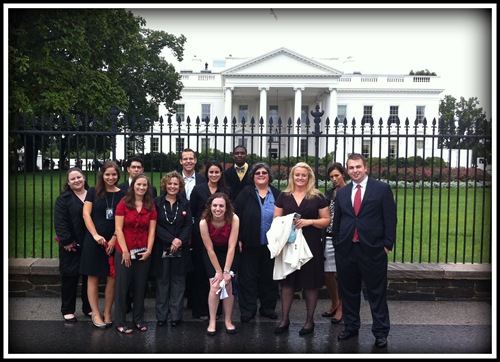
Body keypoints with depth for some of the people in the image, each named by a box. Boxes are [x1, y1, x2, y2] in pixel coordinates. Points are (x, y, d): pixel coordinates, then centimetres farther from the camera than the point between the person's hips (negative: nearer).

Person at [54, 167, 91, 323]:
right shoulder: (63, 199, -2)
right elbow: (60, 222, -10)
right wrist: (66, 241, -17)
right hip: (71, 245, -3)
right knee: (70, 276, 4)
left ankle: (88, 307, 24)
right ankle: (67, 310, 16)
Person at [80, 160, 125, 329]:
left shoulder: (122, 194, 3)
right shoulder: (93, 192, 2)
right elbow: (86, 214, -3)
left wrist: (114, 238, -8)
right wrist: (95, 235, -13)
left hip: (114, 241, 1)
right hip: (94, 240, -1)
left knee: (112, 278, 3)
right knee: (93, 277, 4)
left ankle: (107, 313, 15)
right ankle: (95, 314, 13)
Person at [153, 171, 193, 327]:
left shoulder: (185, 203, 8)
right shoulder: (157, 202, 2)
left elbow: (189, 225, 1)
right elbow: (156, 225, -4)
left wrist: (180, 240, -14)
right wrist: (171, 240, -14)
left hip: (181, 249, 1)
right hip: (162, 248, -1)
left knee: (178, 281, 4)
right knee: (162, 281, 4)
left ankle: (176, 315, 11)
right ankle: (161, 315, 12)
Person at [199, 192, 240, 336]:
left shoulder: (234, 219, -27)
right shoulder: (204, 222, -26)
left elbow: (231, 247, -23)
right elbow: (210, 249, -19)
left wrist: (227, 271, -21)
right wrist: (218, 271, -14)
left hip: (229, 254, 0)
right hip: (212, 255, 0)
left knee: (227, 285, -4)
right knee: (215, 286, -10)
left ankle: (228, 320, 11)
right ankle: (212, 322, 2)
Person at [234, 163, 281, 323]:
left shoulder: (277, 194, 5)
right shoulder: (246, 194, 0)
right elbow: (236, 216, -3)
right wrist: (238, 239, -9)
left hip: (271, 244, 2)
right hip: (250, 244, -2)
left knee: (269, 277, 11)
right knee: (248, 277, 4)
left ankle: (268, 308, 25)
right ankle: (247, 310, 14)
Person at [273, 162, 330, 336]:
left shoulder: (317, 197, 2)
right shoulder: (284, 196, 8)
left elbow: (326, 220, 1)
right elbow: (276, 219, 9)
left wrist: (310, 221, -14)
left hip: (310, 244, -2)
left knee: (310, 283, 4)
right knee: (287, 281, 5)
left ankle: (310, 320, 19)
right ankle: (284, 319, 18)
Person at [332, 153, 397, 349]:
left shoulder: (382, 189, -1)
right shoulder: (342, 192, 11)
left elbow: (390, 219, -3)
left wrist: (387, 245, -8)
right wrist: (336, 242, 9)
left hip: (373, 250, -4)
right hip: (345, 250, 4)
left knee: (377, 292, 5)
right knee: (348, 291, 13)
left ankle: (380, 332, 17)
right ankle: (350, 326, 29)